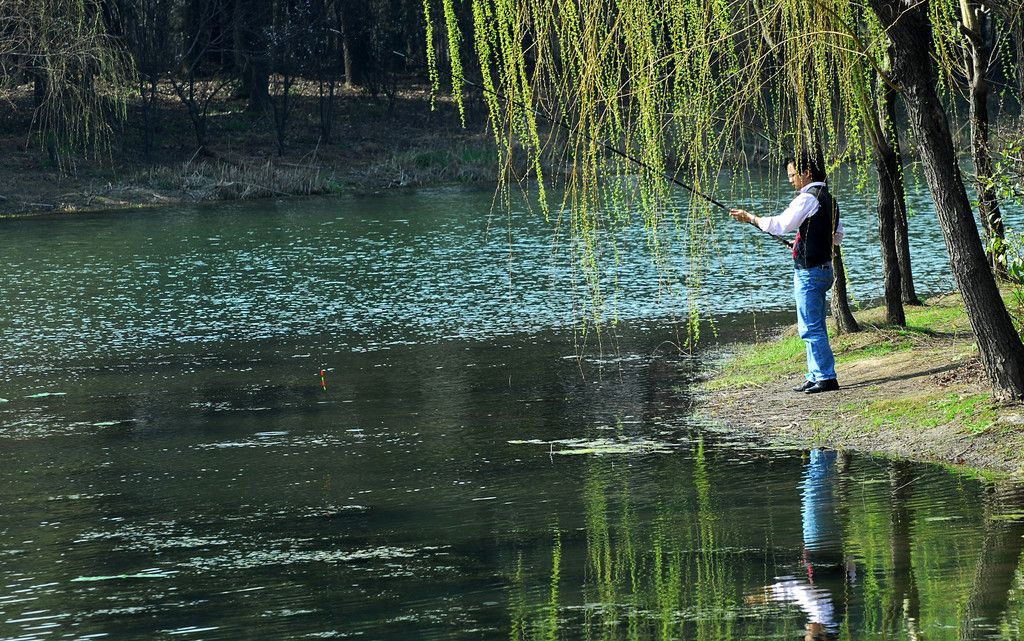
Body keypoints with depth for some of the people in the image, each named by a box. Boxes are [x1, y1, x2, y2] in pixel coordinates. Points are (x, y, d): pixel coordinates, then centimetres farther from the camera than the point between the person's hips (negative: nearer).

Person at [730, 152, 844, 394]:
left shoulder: (808, 198, -15)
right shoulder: (828, 199, 16)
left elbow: (781, 225, -19)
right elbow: (837, 236, 24)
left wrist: (750, 217, -9)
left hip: (810, 272, -10)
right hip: (823, 269, 10)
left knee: (812, 328, -7)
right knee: (815, 327, 15)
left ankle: (827, 377, -7)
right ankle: (816, 376, 19)